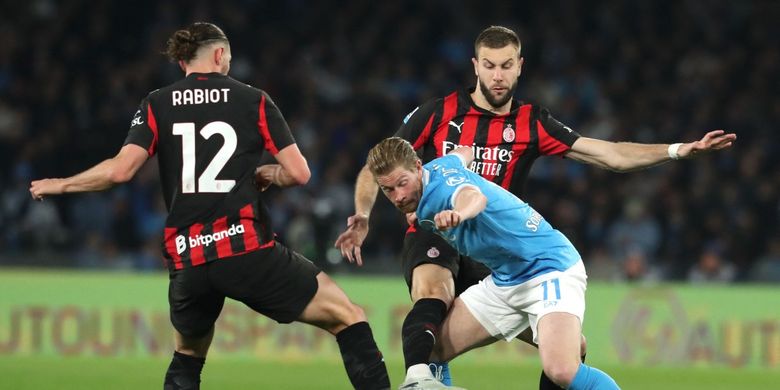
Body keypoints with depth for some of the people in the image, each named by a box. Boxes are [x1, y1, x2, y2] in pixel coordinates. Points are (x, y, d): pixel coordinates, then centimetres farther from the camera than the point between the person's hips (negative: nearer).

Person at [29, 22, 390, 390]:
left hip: (186, 260, 3)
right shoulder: (253, 100, 5)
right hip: (248, 248, -3)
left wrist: (61, 185, 11)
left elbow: (120, 169, -4)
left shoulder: (157, 105, 8)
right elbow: (298, 172, 1)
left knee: (188, 355, 27)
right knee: (347, 317, 6)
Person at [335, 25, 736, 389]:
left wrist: (681, 149, -10)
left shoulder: (532, 124, 6)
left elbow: (612, 155, 1)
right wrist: (362, 217, -10)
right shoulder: (439, 113, 1)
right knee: (432, 296, -39)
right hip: (432, 239, -4)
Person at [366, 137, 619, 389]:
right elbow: (464, 153, 25)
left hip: (551, 267, -10)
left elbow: (475, 196, -49)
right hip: (504, 280, 10)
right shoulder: (437, 167, 2)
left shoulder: (440, 186, -24)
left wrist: (459, 213, -71)